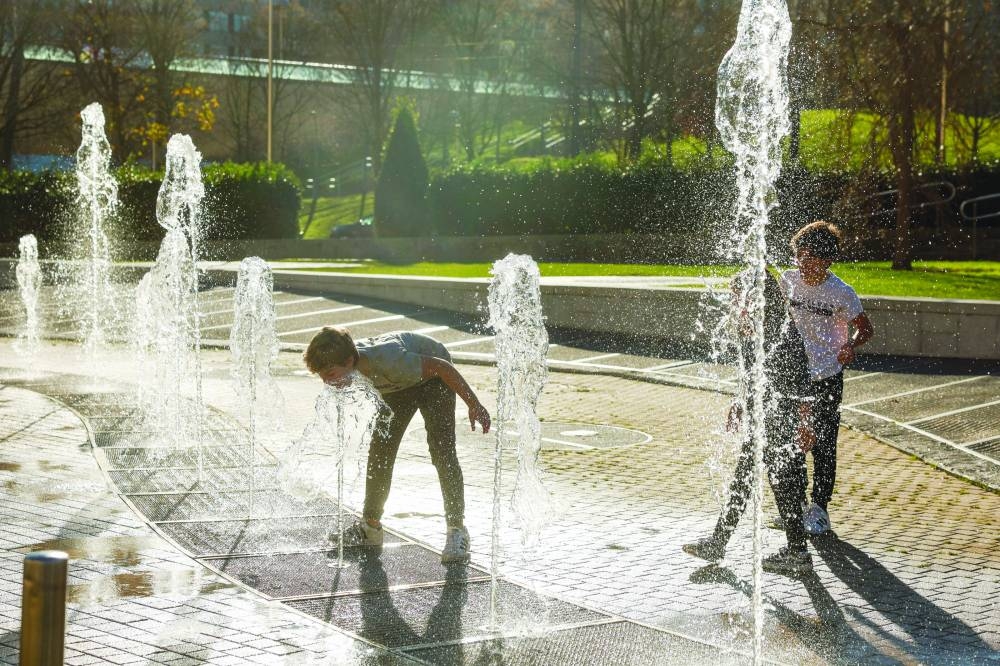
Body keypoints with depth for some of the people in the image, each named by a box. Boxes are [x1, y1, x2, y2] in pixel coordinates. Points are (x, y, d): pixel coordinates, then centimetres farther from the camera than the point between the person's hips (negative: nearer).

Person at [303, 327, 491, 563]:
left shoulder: (387, 361, -44)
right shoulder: (348, 362, -25)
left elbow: (441, 366, -32)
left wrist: (473, 405, -26)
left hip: (431, 374, -6)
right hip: (397, 385, 6)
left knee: (442, 451, -19)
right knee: (380, 451, 1)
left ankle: (457, 531, -14)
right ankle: (370, 526, 15)